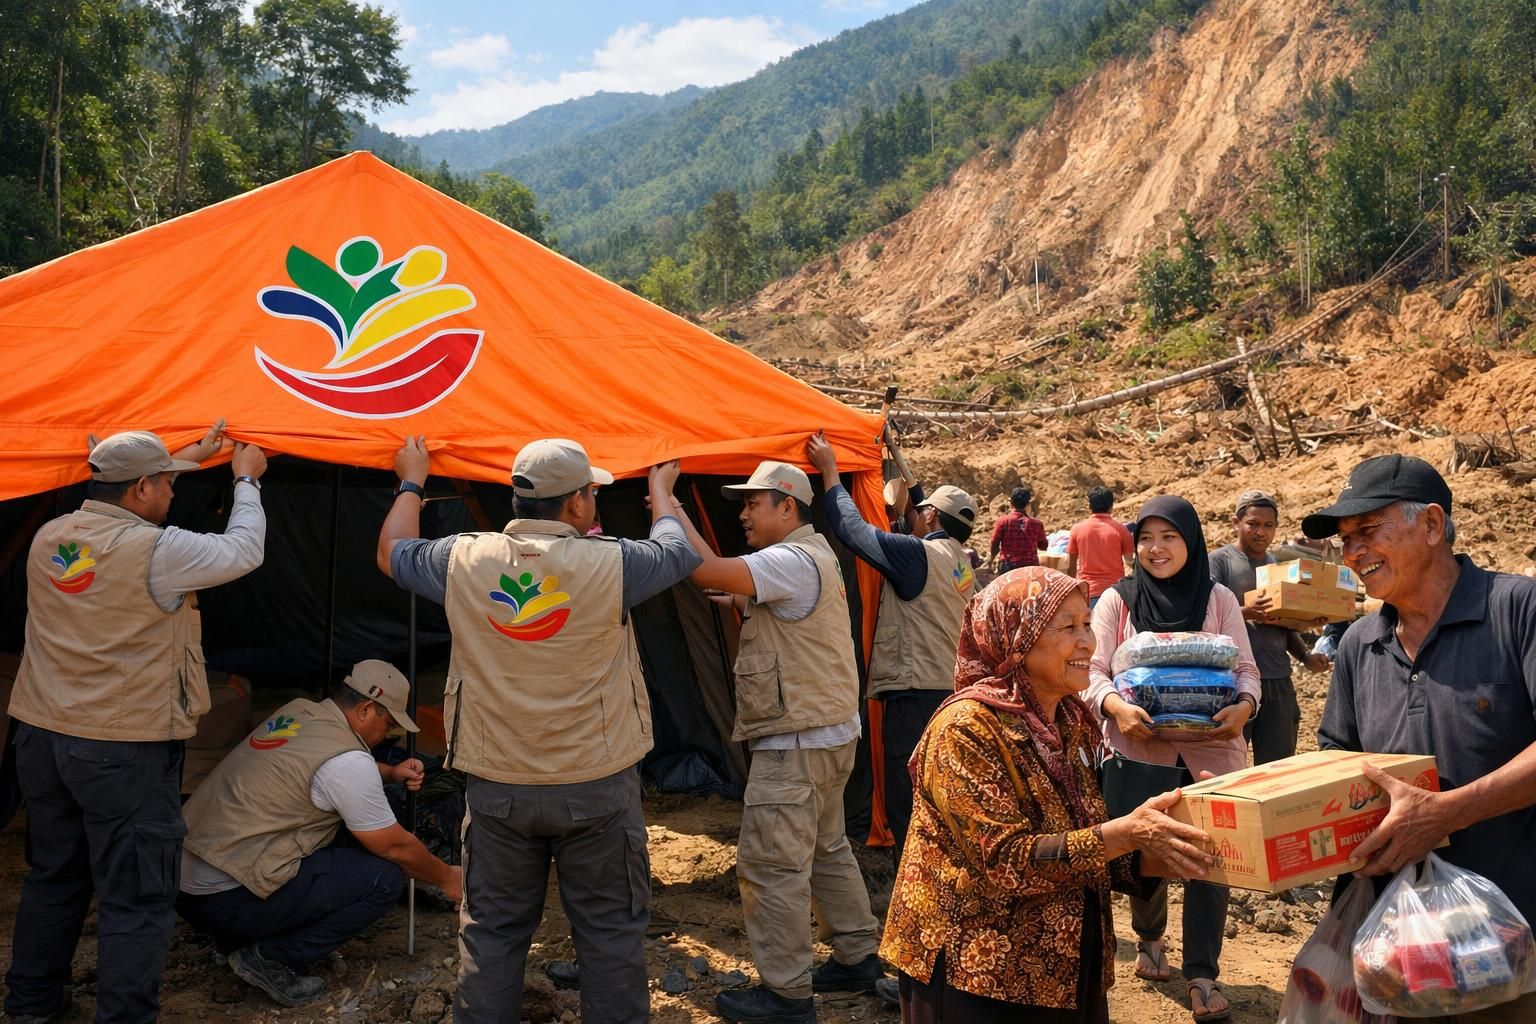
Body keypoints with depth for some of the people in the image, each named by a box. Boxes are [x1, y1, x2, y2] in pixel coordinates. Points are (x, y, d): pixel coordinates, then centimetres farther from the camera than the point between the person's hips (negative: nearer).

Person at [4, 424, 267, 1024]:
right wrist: (246, 479, 10)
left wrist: (185, 458, 28)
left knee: (52, 877, 23)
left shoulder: (48, 538, 3)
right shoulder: (157, 552, -18)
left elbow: (118, 509, 23)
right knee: (135, 900, 3)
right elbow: (243, 552, -5)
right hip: (125, 750, -8)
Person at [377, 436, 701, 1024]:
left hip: (497, 789, 3)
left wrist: (412, 482, 30)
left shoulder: (464, 561, -7)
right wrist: (661, 488, 25)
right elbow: (678, 551, 6)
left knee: (491, 931, 16)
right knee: (610, 931, 12)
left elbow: (393, 553, 14)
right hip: (598, 787, -2)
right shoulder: (609, 564, -15)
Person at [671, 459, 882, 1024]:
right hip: (827, 732, 11)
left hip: (797, 743, -11)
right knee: (827, 849, 20)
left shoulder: (793, 561, -19)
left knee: (770, 865, -3)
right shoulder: (811, 554, 15)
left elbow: (707, 570, -31)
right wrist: (743, 602, 10)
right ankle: (858, 957, 31)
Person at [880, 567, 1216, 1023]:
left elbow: (1086, 848, 6)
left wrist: (1157, 849, -10)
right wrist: (1127, 833, -29)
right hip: (975, 978, -7)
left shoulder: (1074, 723, 3)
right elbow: (1007, 861, -24)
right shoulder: (966, 729, -19)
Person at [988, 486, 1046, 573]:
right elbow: (1043, 546, 6)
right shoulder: (1036, 523, -4)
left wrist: (992, 557, 15)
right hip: (1030, 566, 1)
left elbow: (995, 544, -4)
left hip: (1008, 566, -1)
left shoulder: (1002, 521, -8)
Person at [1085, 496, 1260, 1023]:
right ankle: (1149, 940, 39)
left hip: (1209, 746, 1)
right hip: (1138, 747, 0)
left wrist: (1243, 706, -18)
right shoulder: (1116, 600, 0)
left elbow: (1245, 668, 3)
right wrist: (1116, 705, -24)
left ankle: (1202, 976, 12)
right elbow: (1093, 672, -4)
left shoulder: (1219, 599, 4)